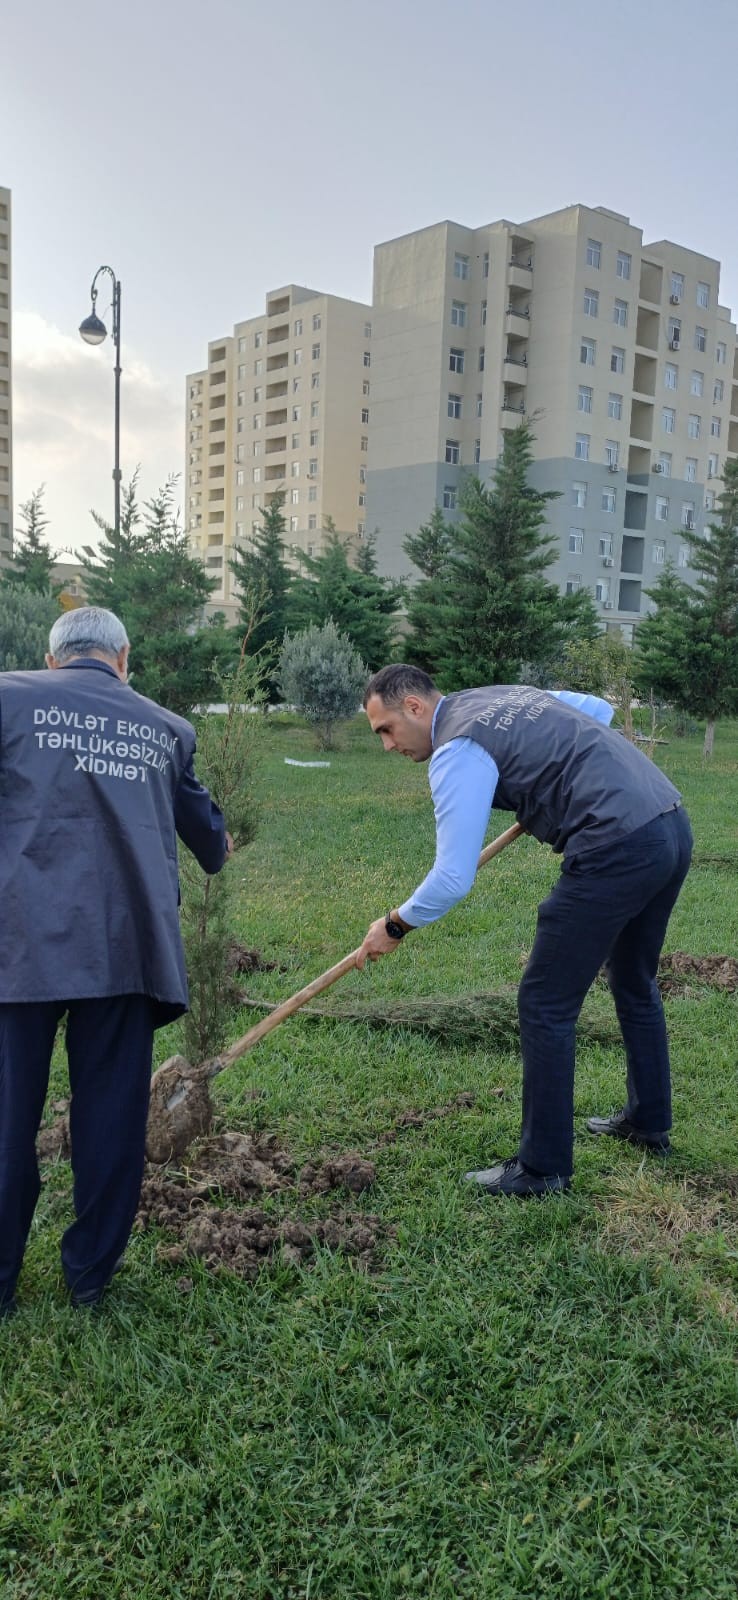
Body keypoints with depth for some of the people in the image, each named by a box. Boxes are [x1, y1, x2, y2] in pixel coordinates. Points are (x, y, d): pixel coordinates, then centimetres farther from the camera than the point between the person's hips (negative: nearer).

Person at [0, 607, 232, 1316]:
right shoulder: (165, 728, 16)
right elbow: (200, 820, 31)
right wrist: (218, 850, 52)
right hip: (128, 943, 2)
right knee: (111, 1113, 12)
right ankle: (91, 1272, 24)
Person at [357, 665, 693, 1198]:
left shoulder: (457, 750, -8)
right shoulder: (507, 694, 18)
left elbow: (453, 878, -13)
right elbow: (600, 708, 32)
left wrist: (395, 926, 3)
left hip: (617, 851, -10)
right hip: (674, 825, 10)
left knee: (546, 1004, 0)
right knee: (635, 982, 27)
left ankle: (544, 1167, 10)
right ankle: (649, 1121, 43)